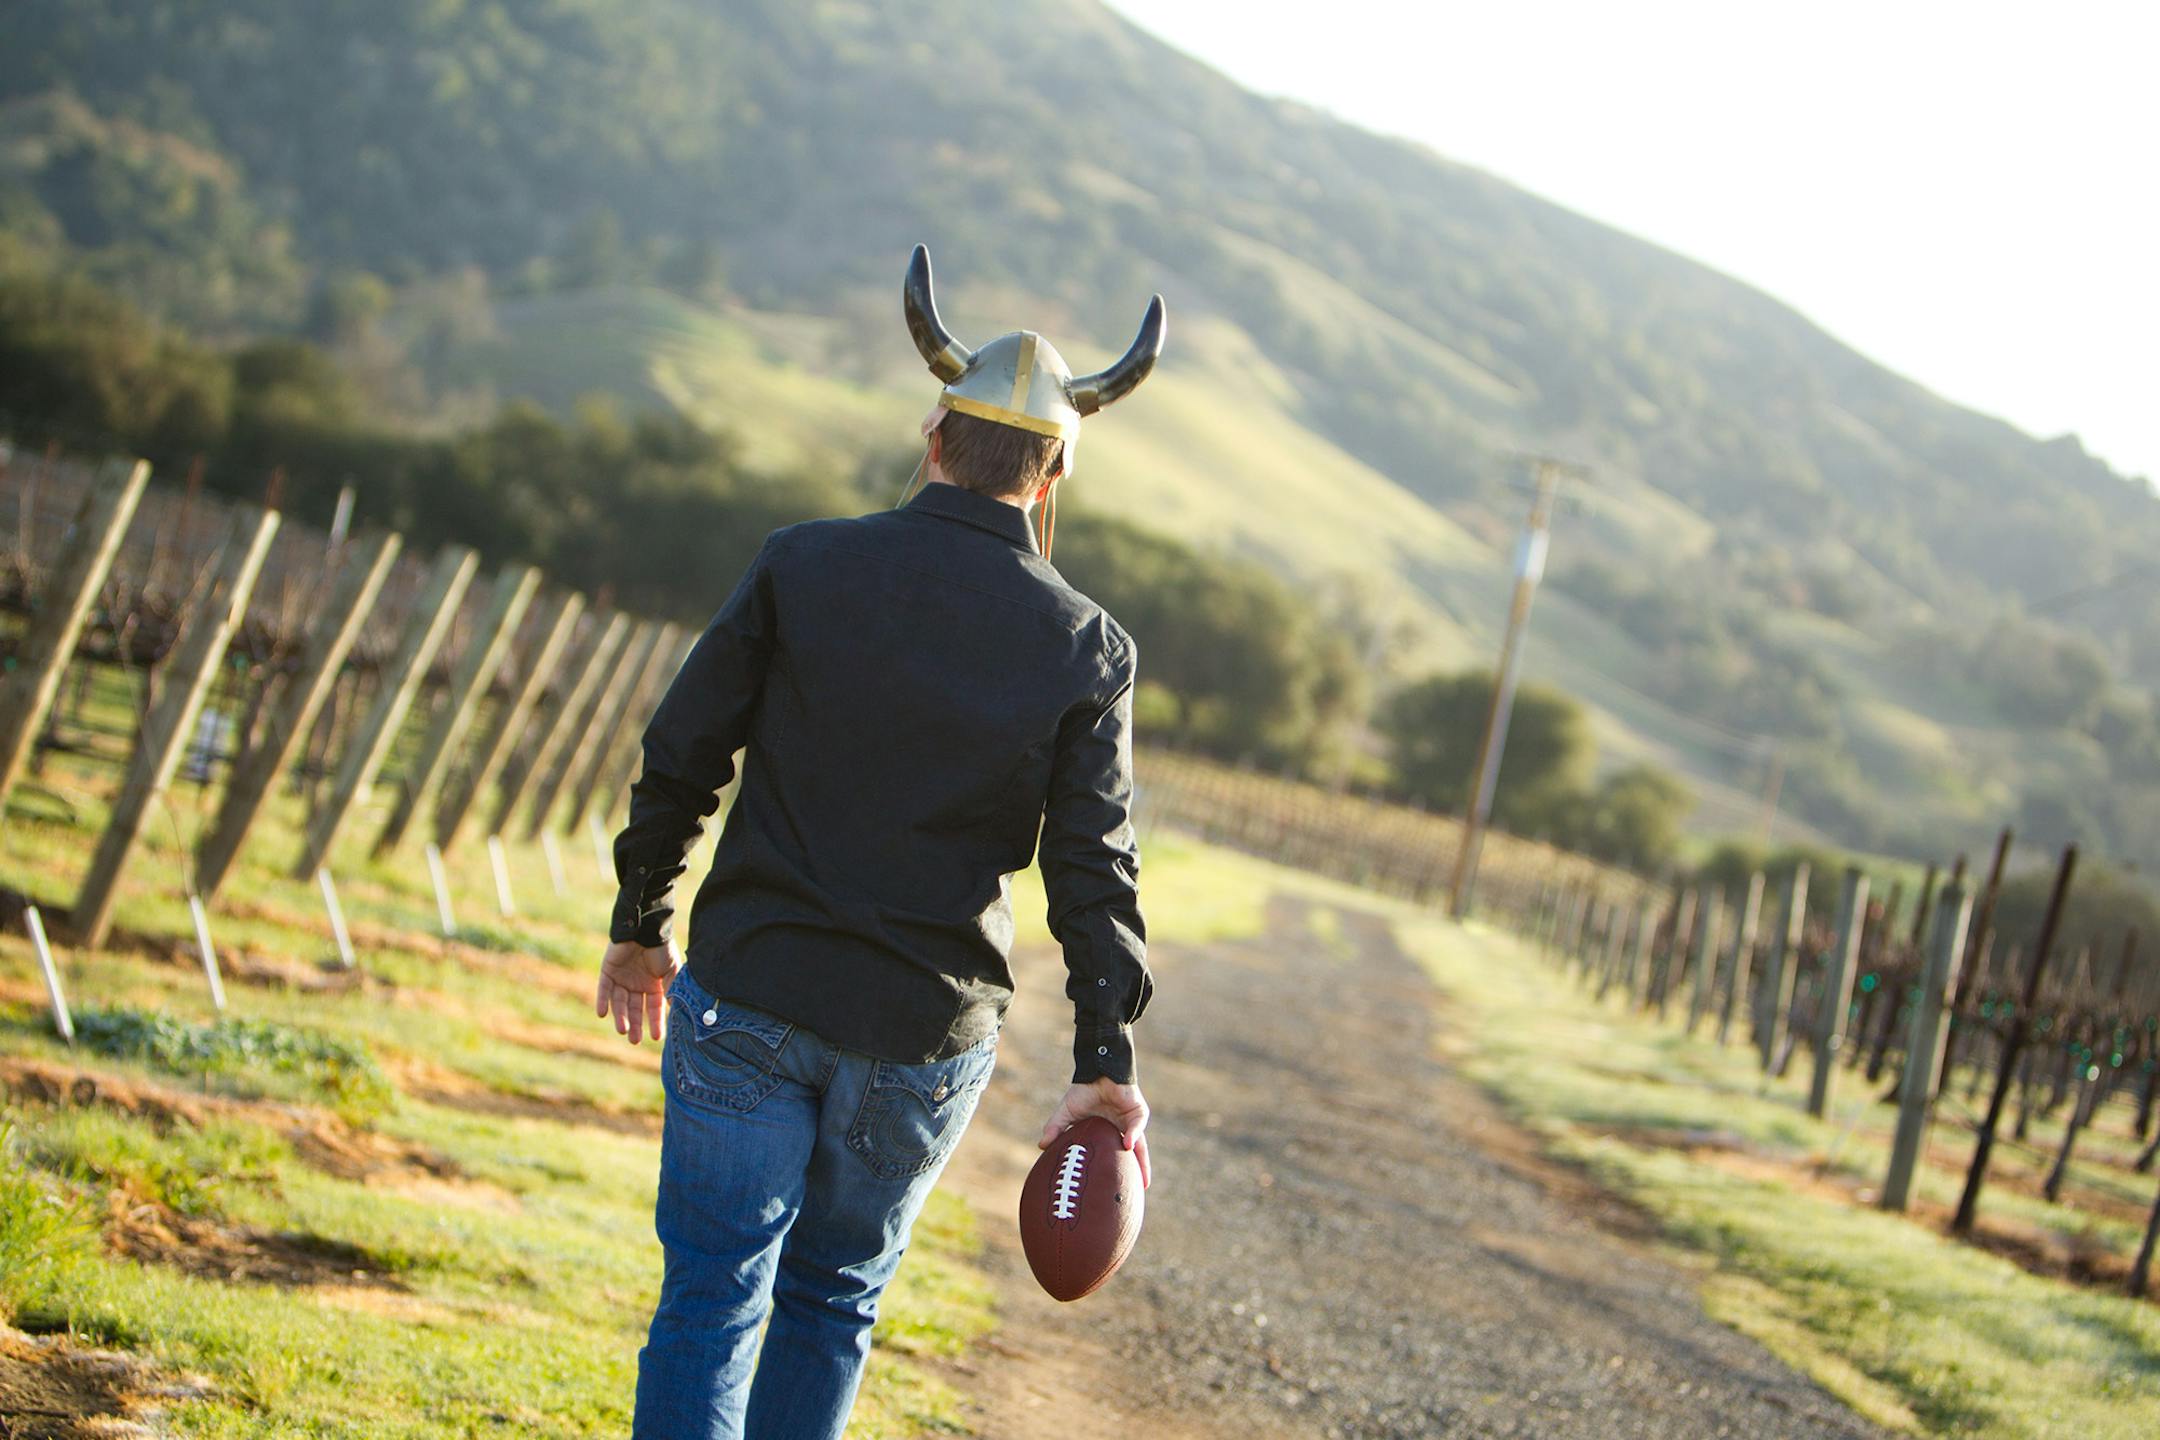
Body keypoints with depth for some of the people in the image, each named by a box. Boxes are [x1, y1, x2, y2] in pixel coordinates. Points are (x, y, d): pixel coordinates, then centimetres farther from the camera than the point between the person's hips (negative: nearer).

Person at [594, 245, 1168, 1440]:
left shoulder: (801, 567, -4)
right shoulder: (1086, 647, -3)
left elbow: (681, 759, 0)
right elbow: (1093, 870, -5)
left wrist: (640, 923, 13)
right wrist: (1105, 1063, -4)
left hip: (749, 996, -1)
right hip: (924, 1042, 1)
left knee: (712, 1297, 4)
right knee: (832, 1302, 18)